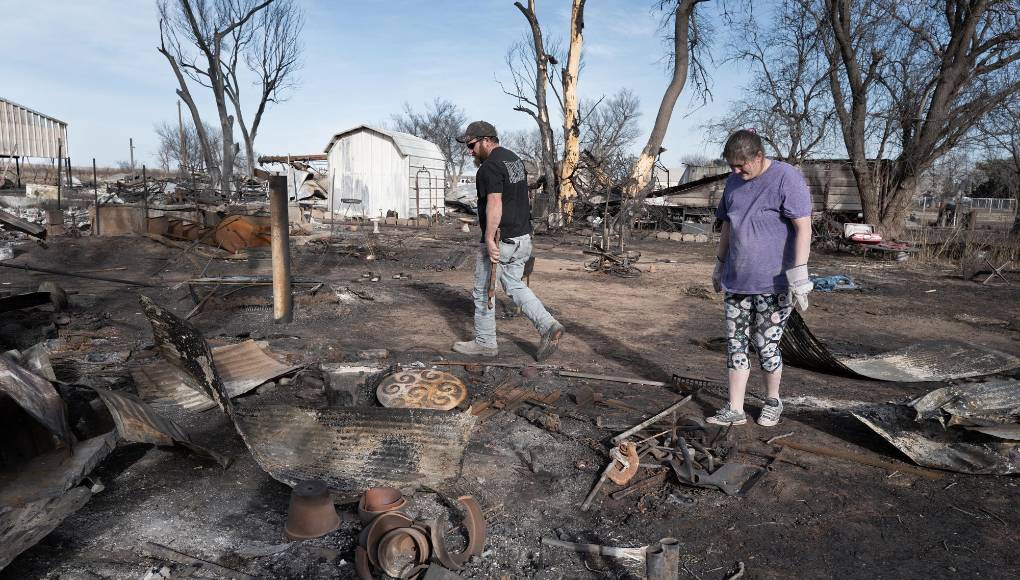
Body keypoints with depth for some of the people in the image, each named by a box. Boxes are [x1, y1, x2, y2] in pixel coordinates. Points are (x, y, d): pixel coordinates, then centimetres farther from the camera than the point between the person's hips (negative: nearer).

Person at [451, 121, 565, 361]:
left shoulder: (490, 166, -16)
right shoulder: (515, 159, 14)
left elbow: (494, 204, -26)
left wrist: (490, 239, -28)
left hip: (500, 241, -9)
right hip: (522, 237, 9)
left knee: (483, 292, 6)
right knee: (514, 285, 18)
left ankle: (485, 342, 17)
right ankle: (548, 325, 4)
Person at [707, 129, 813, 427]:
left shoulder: (786, 178, -11)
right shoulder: (734, 181, 10)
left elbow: (803, 228, -15)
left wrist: (798, 276, -20)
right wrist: (719, 264, 23)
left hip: (773, 283, -6)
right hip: (737, 281, 6)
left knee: (766, 345, 3)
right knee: (736, 344, 6)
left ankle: (772, 401, 27)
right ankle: (735, 410, 14)